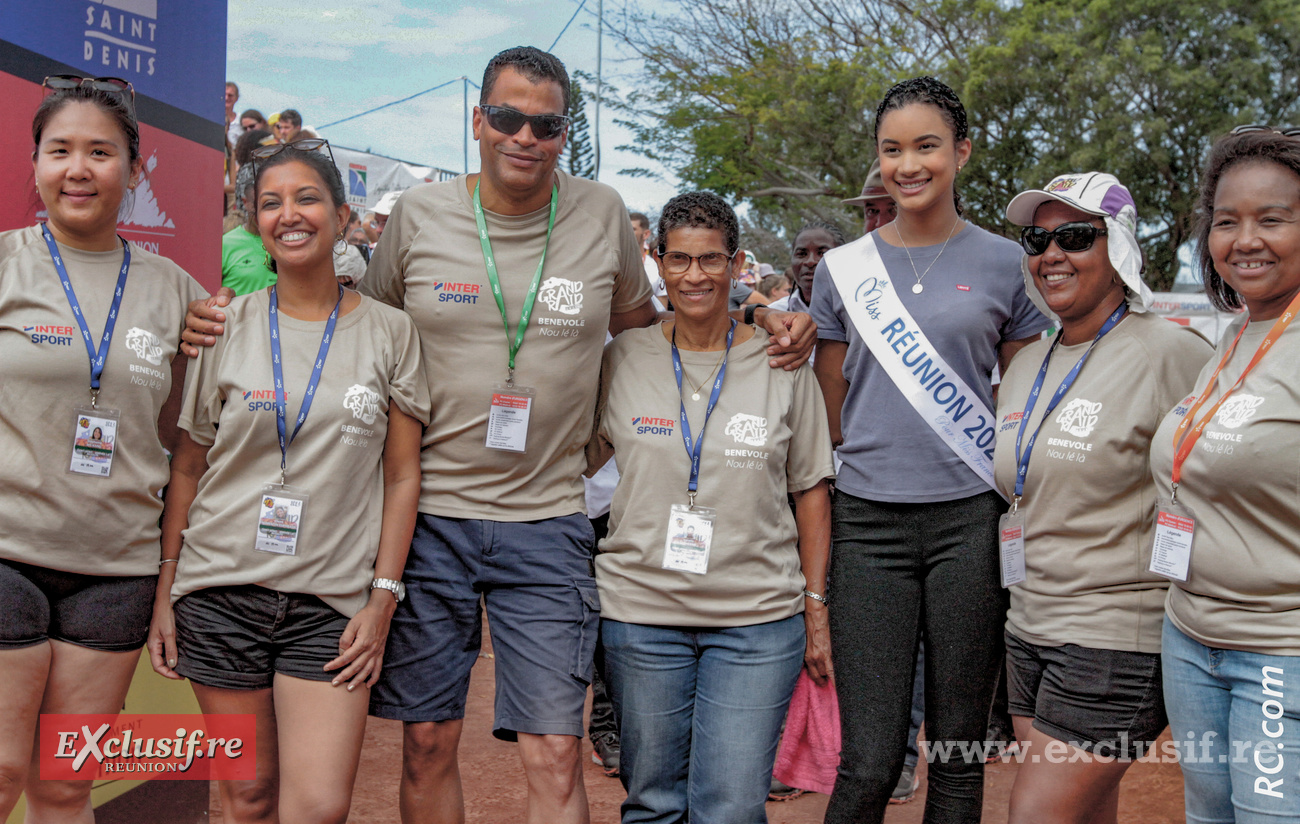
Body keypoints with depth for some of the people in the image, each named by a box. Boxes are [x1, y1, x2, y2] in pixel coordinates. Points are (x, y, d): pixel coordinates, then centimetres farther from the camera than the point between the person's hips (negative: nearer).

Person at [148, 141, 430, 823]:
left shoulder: (390, 333, 2)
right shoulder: (224, 327, 3)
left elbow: (402, 476, 3)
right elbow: (187, 468, 7)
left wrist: (382, 597, -4)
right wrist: (165, 593, 5)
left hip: (334, 602, -1)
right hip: (221, 591, 1)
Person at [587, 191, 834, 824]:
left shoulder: (782, 364, 1)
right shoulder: (623, 359, 2)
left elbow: (811, 491, 6)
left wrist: (816, 611, 4)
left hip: (759, 619, -1)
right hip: (641, 612, 1)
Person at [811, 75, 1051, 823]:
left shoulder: (1004, 264, 5)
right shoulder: (843, 269, 7)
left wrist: (1022, 507, 2)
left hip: (971, 519, 0)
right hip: (871, 523, 0)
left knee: (960, 753, 7)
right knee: (870, 762, -2)